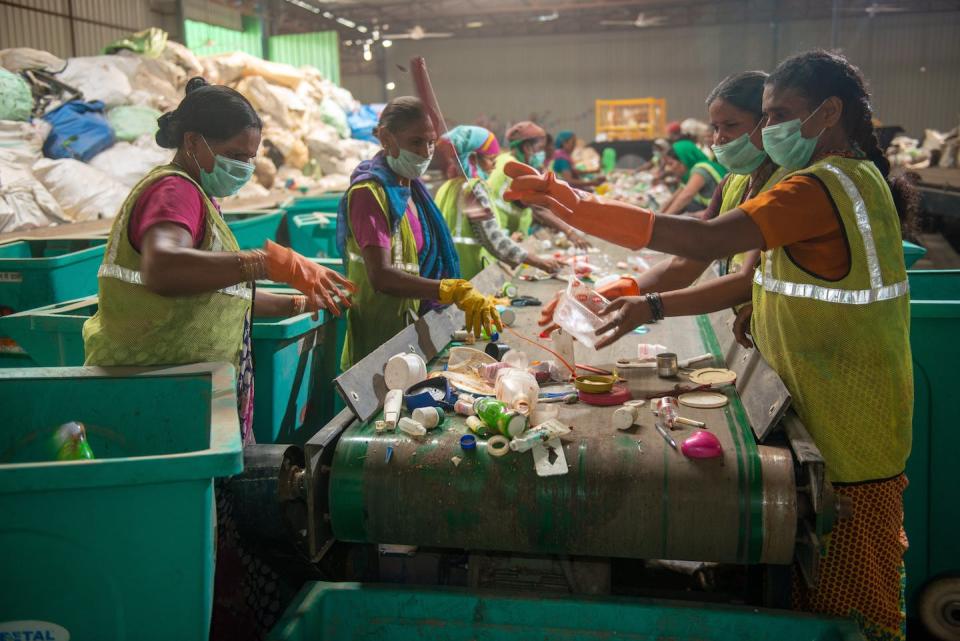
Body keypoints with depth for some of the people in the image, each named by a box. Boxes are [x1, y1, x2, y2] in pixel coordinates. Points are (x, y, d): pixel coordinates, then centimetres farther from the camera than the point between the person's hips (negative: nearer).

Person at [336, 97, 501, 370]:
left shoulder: (411, 187, 12)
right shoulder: (368, 192, -16)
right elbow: (381, 276, -29)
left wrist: (469, 297, 3)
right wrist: (455, 292, -40)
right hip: (379, 338, -8)